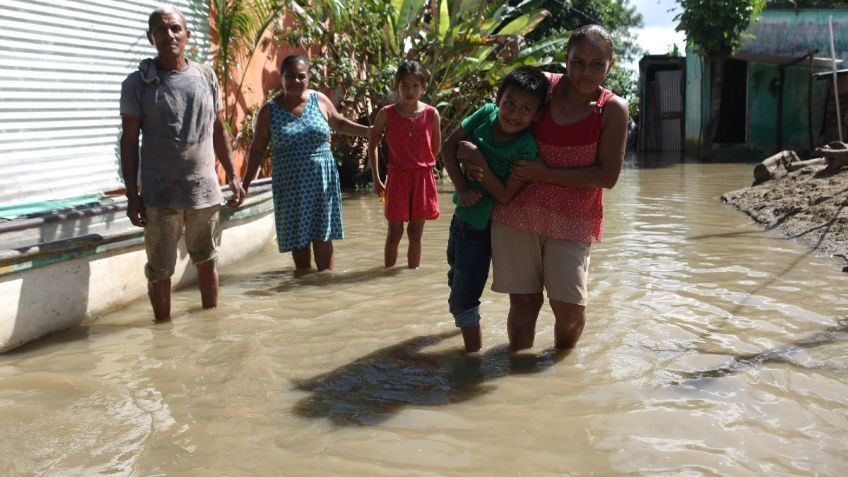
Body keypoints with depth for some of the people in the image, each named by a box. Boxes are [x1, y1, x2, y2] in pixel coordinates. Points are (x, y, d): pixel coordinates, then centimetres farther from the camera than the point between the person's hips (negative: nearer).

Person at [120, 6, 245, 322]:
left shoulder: (206, 76, 6)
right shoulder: (137, 83, -3)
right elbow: (129, 141, -2)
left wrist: (233, 176, 8)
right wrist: (132, 195, -6)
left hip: (205, 190, 3)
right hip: (160, 195, -3)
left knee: (207, 261, 15)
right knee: (160, 270, 6)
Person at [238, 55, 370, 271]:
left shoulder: (320, 100, 3)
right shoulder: (269, 111, 0)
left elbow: (339, 123, 19)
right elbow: (257, 150, 5)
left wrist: (368, 131, 5)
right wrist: (245, 185, 2)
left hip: (321, 180, 1)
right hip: (290, 185, 0)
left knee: (322, 236, 2)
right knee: (298, 238, 5)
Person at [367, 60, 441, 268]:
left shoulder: (431, 114, -3)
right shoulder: (387, 113, -5)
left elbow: (436, 147, 10)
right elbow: (372, 144, 2)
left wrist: (422, 165, 9)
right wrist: (376, 179, 0)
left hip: (423, 178, 1)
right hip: (397, 178, -1)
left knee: (415, 233, 10)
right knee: (394, 233, 5)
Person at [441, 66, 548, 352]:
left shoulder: (526, 148, -24)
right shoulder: (486, 114, -10)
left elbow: (505, 195, -26)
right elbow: (448, 147, -5)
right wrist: (462, 188, -16)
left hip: (481, 228, -7)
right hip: (461, 214, 7)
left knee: (463, 299, 0)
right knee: (456, 282, 29)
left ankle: (474, 351, 18)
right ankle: (468, 323, 55)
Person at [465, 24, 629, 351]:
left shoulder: (612, 109, -5)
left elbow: (607, 176, -11)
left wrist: (545, 173, -16)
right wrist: (478, 158, -3)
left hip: (572, 220, -1)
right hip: (518, 211, 1)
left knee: (570, 306, -6)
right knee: (523, 301, 3)